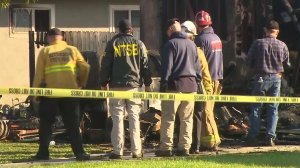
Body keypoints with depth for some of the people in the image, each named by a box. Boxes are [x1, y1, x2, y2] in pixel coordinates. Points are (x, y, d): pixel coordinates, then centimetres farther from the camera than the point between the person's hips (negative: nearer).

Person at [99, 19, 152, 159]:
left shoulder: (112, 44, 3)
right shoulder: (139, 44, 6)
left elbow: (105, 65, 1)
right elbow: (145, 65, 6)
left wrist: (103, 83, 8)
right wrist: (147, 84, 12)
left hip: (117, 86, -1)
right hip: (134, 85, 1)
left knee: (117, 118, 0)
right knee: (134, 118, 4)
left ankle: (117, 151, -4)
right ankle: (136, 151, 1)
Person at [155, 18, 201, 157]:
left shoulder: (171, 44, -5)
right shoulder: (192, 44, 16)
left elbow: (166, 67, -10)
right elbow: (197, 66, 19)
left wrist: (163, 85, -8)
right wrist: (197, 82, 22)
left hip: (175, 85, -6)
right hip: (191, 85, 6)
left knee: (168, 118, -4)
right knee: (187, 119, 9)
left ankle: (166, 148, -7)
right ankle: (184, 148, 7)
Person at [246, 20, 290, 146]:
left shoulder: (258, 43, -8)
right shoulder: (282, 45, -3)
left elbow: (249, 61, -2)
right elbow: (287, 63, 6)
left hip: (261, 78, -1)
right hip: (276, 79, 1)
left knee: (256, 108, 6)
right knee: (273, 109, 8)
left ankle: (252, 138, 4)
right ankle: (270, 137, 3)